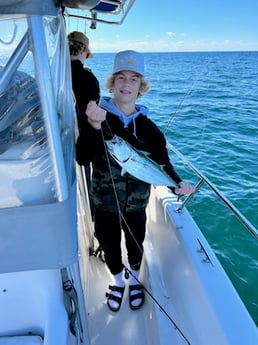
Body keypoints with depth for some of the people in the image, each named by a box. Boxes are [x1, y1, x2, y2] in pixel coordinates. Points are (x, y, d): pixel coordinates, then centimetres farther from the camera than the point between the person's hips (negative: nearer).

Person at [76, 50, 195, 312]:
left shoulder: (147, 127, -7)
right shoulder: (97, 117, -11)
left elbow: (162, 161, -6)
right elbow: (82, 158, -23)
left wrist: (176, 183, -25)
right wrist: (94, 127, -37)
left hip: (136, 203, 1)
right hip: (104, 202, 0)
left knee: (135, 245, 22)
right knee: (109, 246, 19)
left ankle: (134, 279, 54)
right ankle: (118, 281, 51)